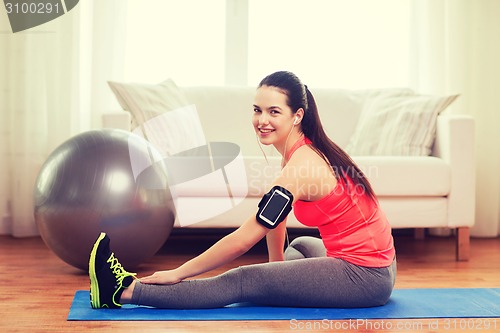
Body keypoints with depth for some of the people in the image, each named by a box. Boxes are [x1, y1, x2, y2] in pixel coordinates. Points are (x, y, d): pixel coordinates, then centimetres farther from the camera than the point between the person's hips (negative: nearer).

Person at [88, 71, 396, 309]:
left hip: (364, 277, -9)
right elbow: (275, 220, 15)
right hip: (376, 264, 9)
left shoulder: (301, 167, -20)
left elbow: (243, 240, -19)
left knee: (241, 282, -10)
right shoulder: (303, 149, 7)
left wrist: (179, 273, -13)